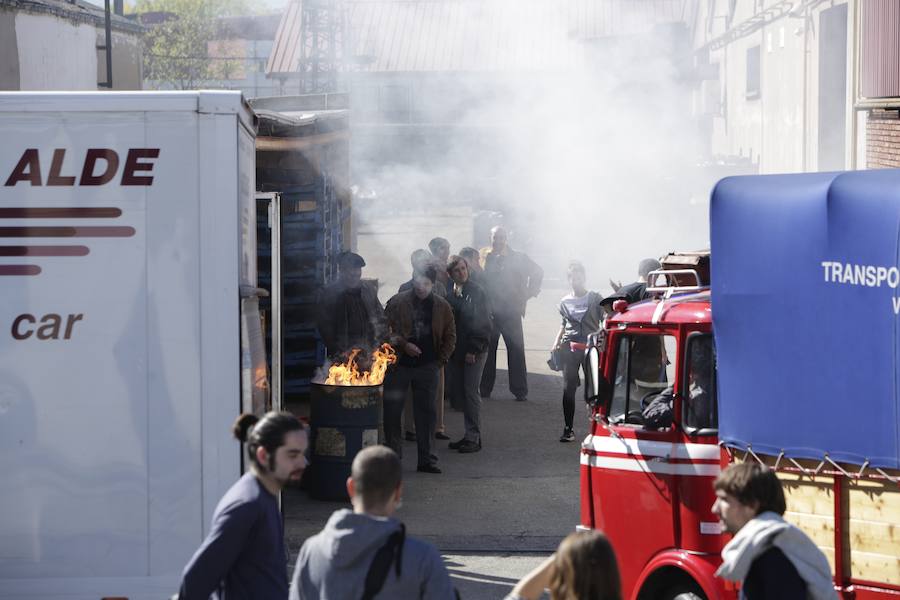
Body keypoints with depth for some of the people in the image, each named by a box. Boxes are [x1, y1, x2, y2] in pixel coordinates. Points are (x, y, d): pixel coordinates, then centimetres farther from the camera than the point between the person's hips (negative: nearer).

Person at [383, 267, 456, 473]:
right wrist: (403, 344, -14)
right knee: (392, 411, 0)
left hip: (428, 367, 1)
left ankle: (426, 458, 7)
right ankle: (393, 455, 11)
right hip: (398, 365, -1)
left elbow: (450, 336, 12)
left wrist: (441, 360, 3)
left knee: (426, 412, 2)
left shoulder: (442, 307, 6)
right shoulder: (397, 302, -1)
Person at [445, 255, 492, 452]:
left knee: (471, 392, -7)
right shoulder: (449, 294, 7)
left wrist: (474, 350, -13)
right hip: (456, 351, 5)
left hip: (474, 352, -5)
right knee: (459, 393, 7)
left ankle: (474, 438, -3)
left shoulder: (477, 292, -6)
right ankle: (471, 435, 15)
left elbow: (484, 323, -8)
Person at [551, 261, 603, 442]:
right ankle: (568, 429, 4)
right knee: (568, 388, -1)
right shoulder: (565, 302, 11)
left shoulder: (595, 298, 1)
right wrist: (556, 343, 10)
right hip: (569, 348, 2)